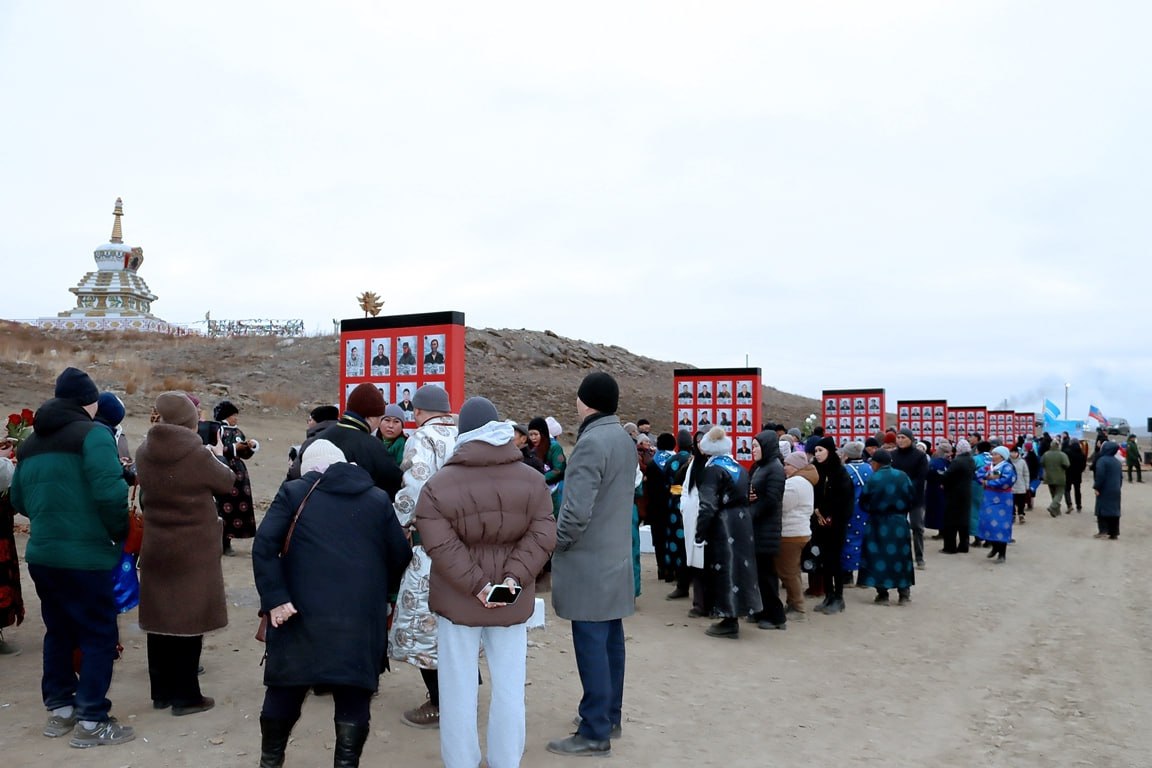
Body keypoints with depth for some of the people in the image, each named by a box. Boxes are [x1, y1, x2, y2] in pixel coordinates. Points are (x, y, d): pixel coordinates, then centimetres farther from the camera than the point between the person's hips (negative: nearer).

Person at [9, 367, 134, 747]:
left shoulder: (30, 442, 13)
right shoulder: (91, 433, -12)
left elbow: (18, 500, 20)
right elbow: (110, 491, -24)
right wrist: (120, 533, -9)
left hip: (41, 553, 8)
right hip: (83, 555, -8)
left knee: (58, 632, 19)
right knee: (99, 635, 2)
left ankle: (59, 710, 29)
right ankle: (91, 721, 6)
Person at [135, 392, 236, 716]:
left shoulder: (144, 452, -3)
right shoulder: (198, 455, -19)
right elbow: (227, 483, -3)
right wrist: (218, 458, 15)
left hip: (155, 547, 6)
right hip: (194, 550, -6)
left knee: (160, 617, 14)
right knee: (189, 619, 4)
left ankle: (161, 692, 25)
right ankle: (185, 696, 11)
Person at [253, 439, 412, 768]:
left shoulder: (294, 493, 6)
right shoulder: (379, 499, 11)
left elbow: (264, 546, -7)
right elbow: (401, 556, 10)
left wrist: (274, 598, -8)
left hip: (303, 615, 0)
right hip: (361, 621, 0)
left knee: (284, 694, 17)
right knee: (353, 701, 8)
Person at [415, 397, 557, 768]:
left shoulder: (437, 485, -8)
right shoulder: (532, 479, 0)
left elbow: (441, 547, -16)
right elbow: (542, 536, -8)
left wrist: (476, 585, -15)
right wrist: (515, 576, -13)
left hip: (457, 600, -2)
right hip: (513, 601, 2)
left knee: (459, 690, 9)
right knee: (509, 687, 11)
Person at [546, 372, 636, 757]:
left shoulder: (591, 442, -20)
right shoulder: (624, 440, 9)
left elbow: (577, 510, -24)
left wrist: (557, 542, -8)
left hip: (588, 560, -9)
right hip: (615, 554, 9)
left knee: (591, 645, -3)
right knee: (610, 640, 16)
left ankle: (595, 733, 5)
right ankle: (608, 715, 28)